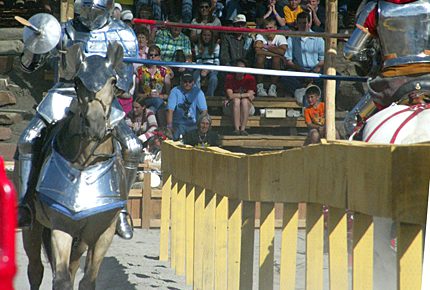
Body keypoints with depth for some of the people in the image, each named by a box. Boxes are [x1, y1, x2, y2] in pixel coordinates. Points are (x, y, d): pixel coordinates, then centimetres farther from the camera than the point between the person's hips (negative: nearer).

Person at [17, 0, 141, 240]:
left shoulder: (124, 36, 4)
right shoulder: (67, 31, 7)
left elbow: (125, 83, 1)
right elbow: (29, 66, 8)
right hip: (65, 95, 1)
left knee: (132, 148, -18)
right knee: (28, 140, -17)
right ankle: (25, 206, -9)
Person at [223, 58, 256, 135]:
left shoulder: (250, 78, -5)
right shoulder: (229, 78, -7)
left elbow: (250, 97, -14)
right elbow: (230, 96, -17)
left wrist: (237, 95, -18)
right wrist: (245, 95, -16)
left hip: (247, 107, 1)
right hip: (231, 107, -1)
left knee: (245, 101, -31)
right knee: (236, 100, -32)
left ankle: (243, 129, -39)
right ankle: (236, 129, -41)